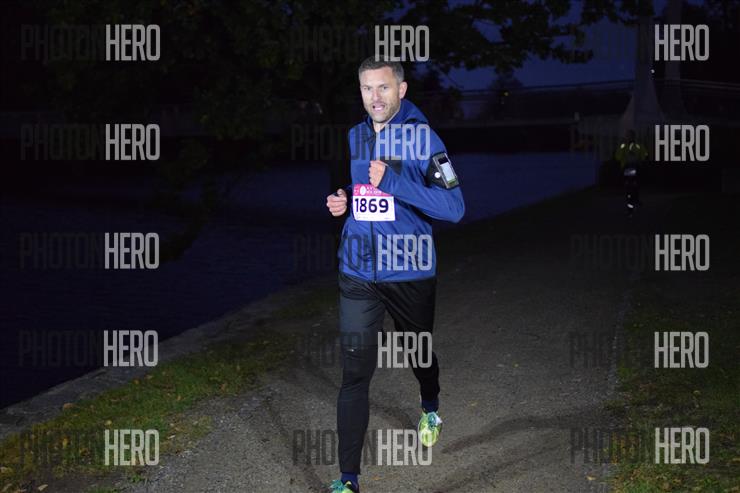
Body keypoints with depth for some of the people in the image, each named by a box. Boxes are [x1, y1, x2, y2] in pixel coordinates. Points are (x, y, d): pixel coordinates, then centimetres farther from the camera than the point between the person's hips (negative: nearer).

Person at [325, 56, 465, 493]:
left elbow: (454, 207, -20)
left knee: (419, 353, 22)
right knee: (355, 374, -4)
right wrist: (340, 202, -1)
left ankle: (430, 409, 55)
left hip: (410, 273, -2)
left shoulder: (422, 138, -12)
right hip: (358, 274, 3)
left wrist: (393, 181, -27)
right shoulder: (353, 138, 5)